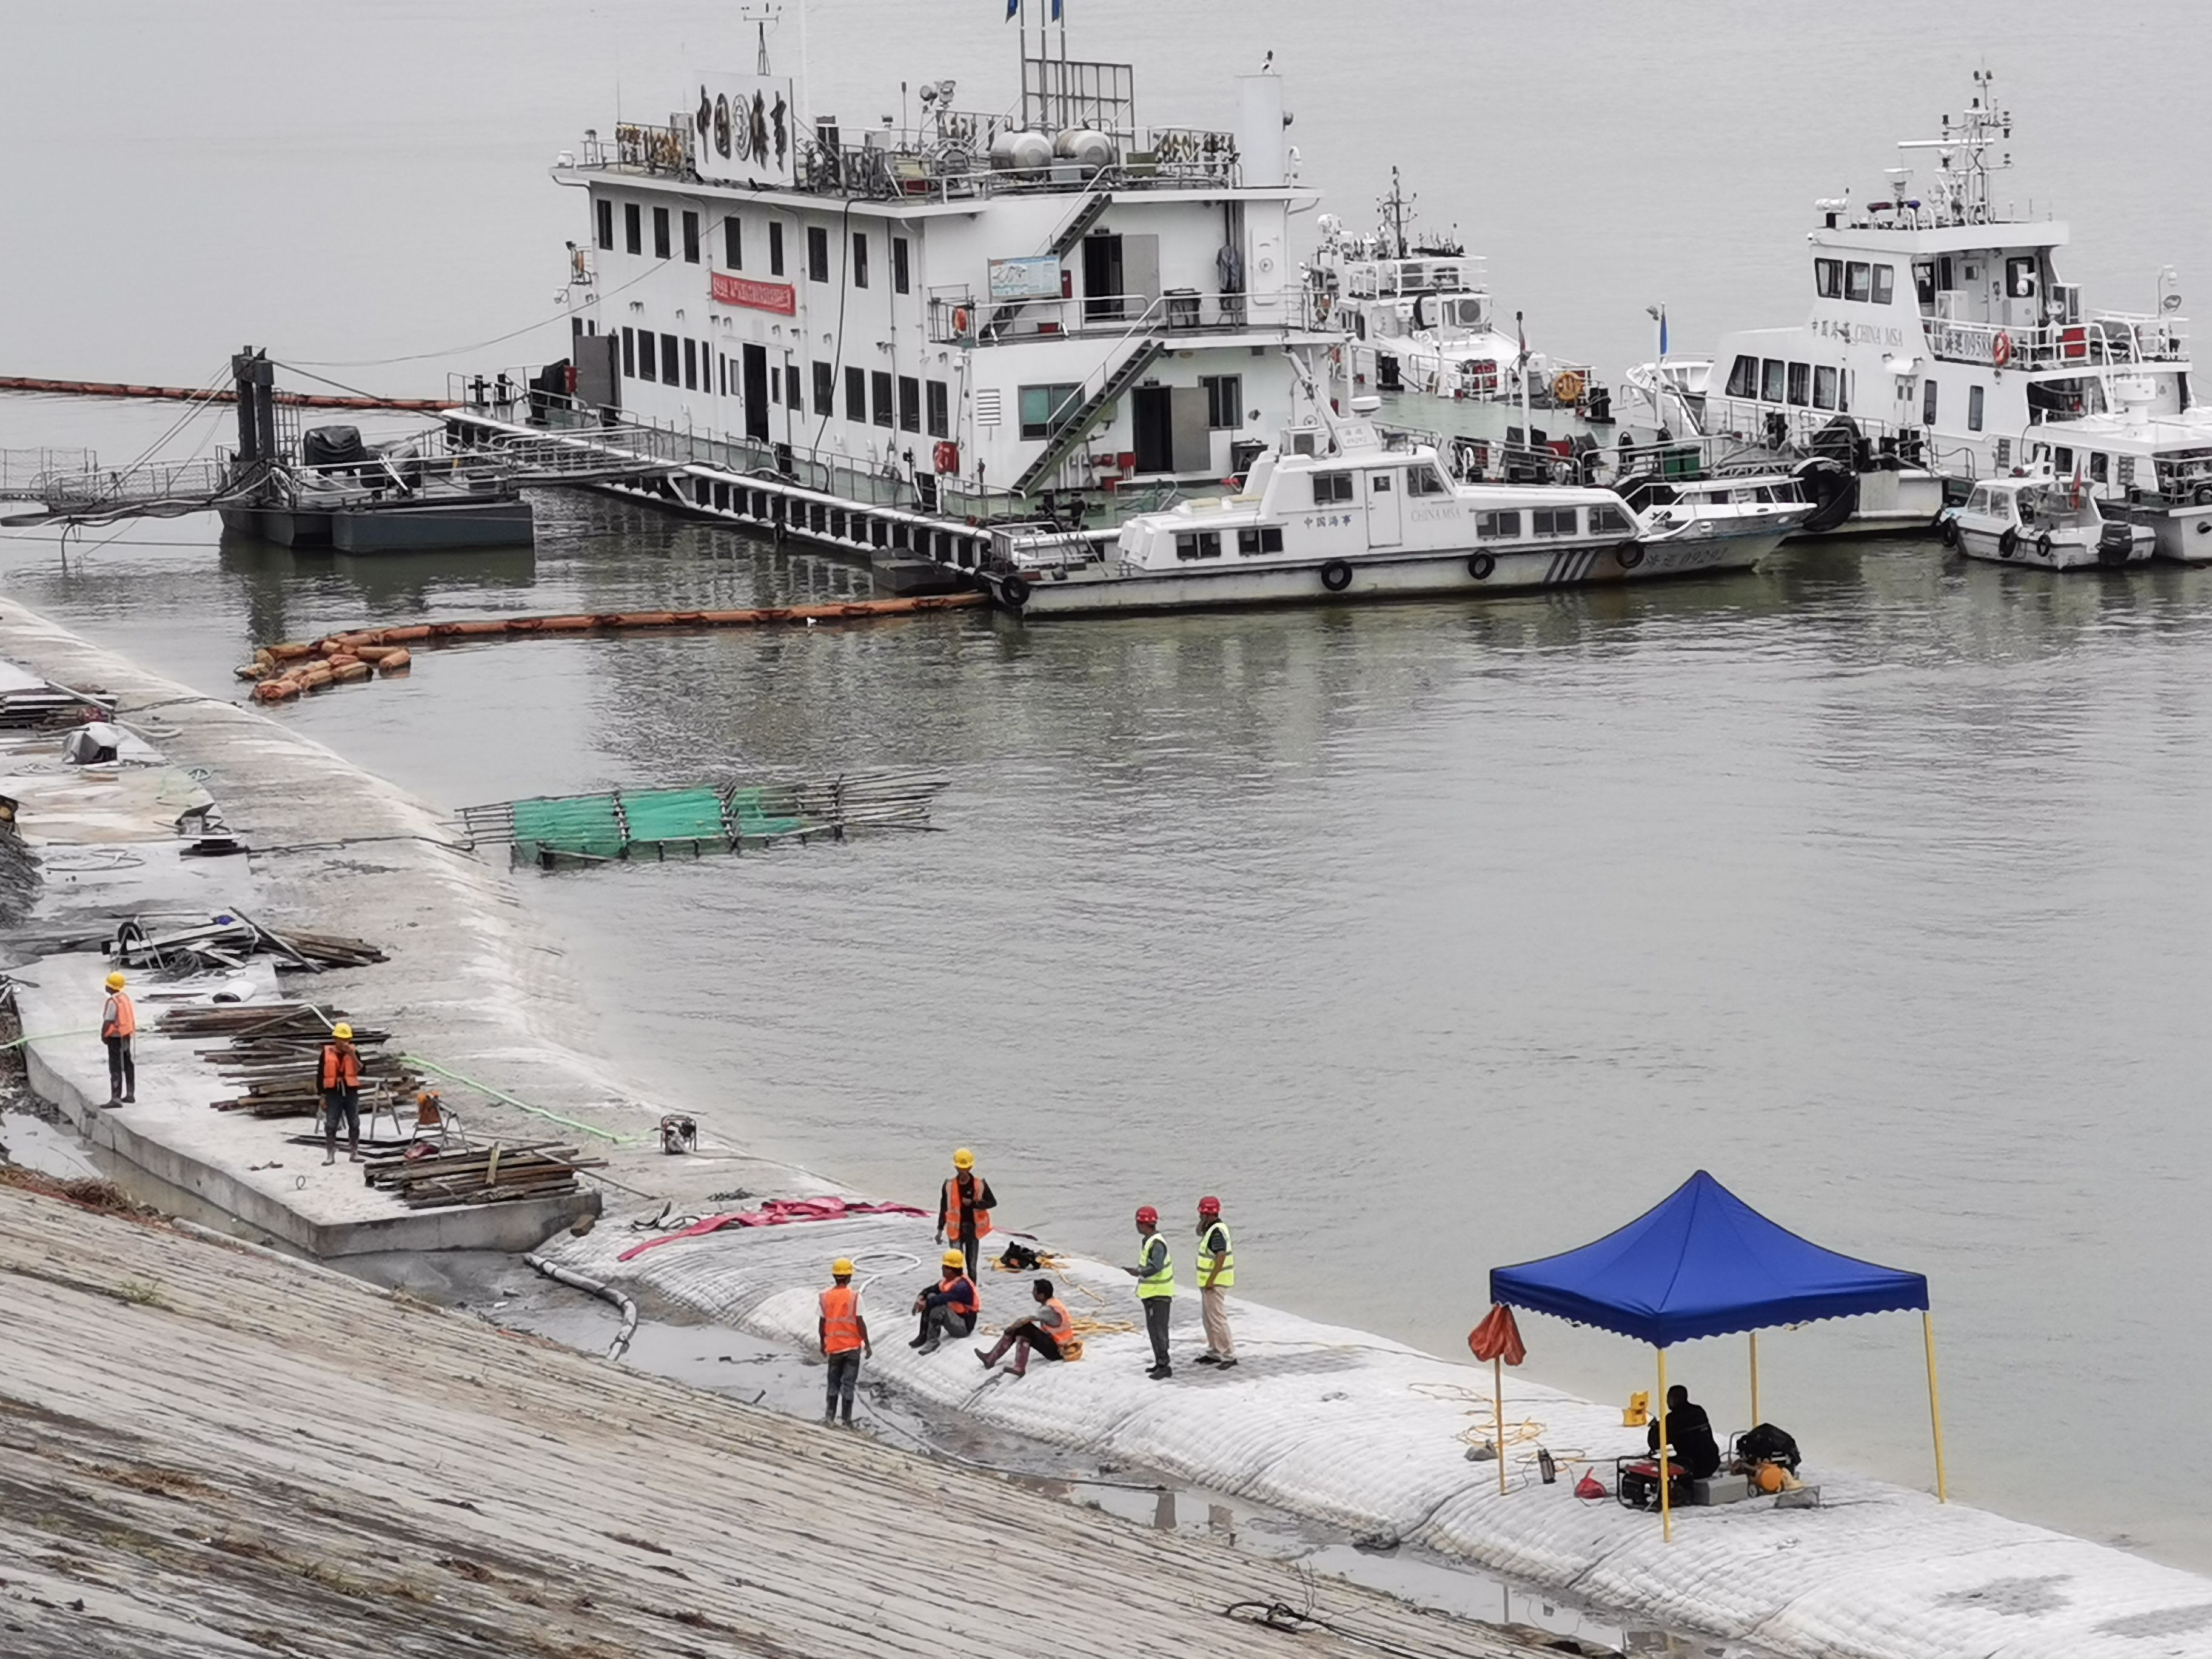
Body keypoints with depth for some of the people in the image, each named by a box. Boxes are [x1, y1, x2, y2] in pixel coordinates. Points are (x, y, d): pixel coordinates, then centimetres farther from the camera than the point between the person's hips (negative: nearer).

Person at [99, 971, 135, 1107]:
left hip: (116, 1038, -9)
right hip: (127, 1035, 9)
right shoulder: (126, 997, 5)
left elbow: (108, 1021, -22)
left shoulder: (112, 1002, -21)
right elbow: (132, 1015, 12)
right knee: (128, 1066, 17)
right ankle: (130, 1094, 27)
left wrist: (104, 1035, -8)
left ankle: (116, 1098, -11)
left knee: (115, 1068, -8)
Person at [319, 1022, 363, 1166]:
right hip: (333, 1093, -1)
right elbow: (321, 1075, 2)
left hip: (351, 1092, 1)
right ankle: (330, 1155, 2)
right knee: (331, 1125, -3)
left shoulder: (354, 1052, 3)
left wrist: (352, 1055, -20)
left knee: (354, 1124, 6)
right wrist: (322, 1096, -1)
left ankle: (354, 1153, 16)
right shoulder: (327, 1053, -1)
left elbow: (361, 1071, -10)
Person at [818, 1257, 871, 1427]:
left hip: (833, 1347, 2)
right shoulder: (855, 1296, -11)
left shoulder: (825, 1296, -2)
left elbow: (822, 1324, 2)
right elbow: (860, 1323, -11)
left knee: (834, 1382, 16)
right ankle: (847, 1420, 3)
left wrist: (823, 1343, 16)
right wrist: (867, 1344, -3)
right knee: (848, 1384, 3)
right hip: (852, 1346, -2)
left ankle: (829, 1416, 13)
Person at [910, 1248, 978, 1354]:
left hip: (964, 1326, -9)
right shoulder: (947, 1280, 3)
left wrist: (926, 1303, -32)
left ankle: (932, 1342, -29)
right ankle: (923, 1336, -7)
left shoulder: (963, 1286, -25)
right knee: (931, 1297, -5)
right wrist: (921, 1297, -16)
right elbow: (932, 1289, 3)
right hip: (952, 1317, 9)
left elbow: (945, 1298, -36)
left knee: (939, 1307, -32)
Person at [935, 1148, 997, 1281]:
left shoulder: (979, 1184, -6)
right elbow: (943, 1208, 4)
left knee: (972, 1266, 10)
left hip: (973, 1228, 1)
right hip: (956, 1230, -1)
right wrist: (940, 1230, 6)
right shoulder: (949, 1184, -5)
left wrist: (973, 1203, -14)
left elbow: (993, 1202, 0)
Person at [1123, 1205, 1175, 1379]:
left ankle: (1164, 1366, -8)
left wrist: (1140, 1272, -46)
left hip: (1159, 1294, -11)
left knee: (1159, 1330, -10)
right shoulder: (1148, 1240, 11)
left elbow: (1156, 1266, -34)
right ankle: (1160, 1363, 27)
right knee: (1153, 1329, 17)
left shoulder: (1157, 1244, -21)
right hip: (1151, 1292, 11)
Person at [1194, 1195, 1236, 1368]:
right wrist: (1203, 1224, 8)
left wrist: (1211, 1280, -28)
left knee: (1217, 1318, -9)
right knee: (1209, 1318, 18)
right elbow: (1199, 1232, 29)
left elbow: (1221, 1255, -30)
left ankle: (1229, 1355, -7)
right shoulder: (1212, 1228, 11)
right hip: (1210, 1282, 11)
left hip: (1214, 1283, -11)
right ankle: (1214, 1353, 27)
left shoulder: (1217, 1232, -21)